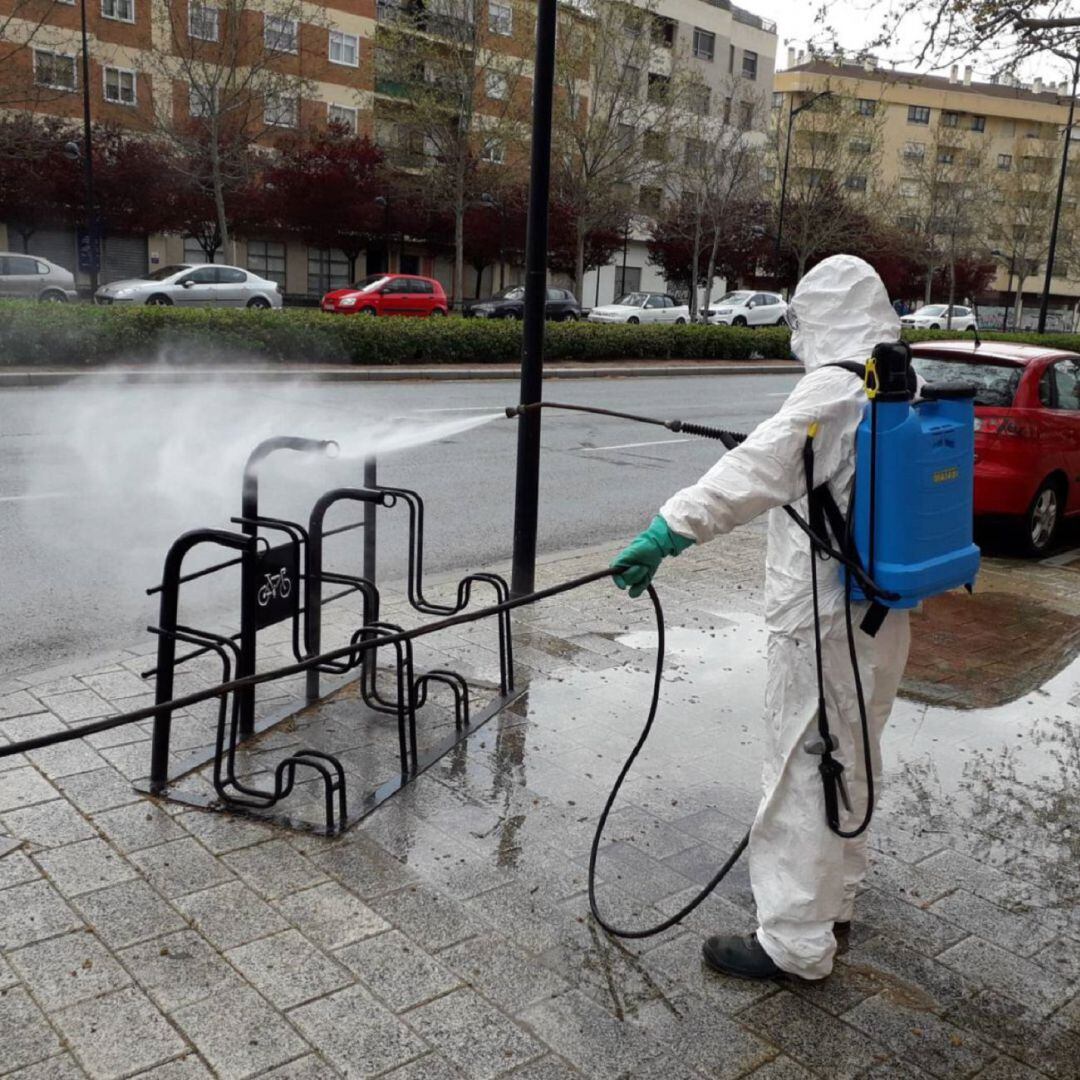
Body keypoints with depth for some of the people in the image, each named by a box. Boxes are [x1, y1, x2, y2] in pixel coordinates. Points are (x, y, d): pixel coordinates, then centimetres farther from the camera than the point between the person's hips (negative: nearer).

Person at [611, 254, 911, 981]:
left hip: (823, 618, -9)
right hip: (881, 611, 9)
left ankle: (795, 942, 9)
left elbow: (753, 472, -30)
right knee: (852, 760, 20)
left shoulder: (834, 390, -18)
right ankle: (835, 900, 38)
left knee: (804, 770, -1)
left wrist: (667, 532, -34)